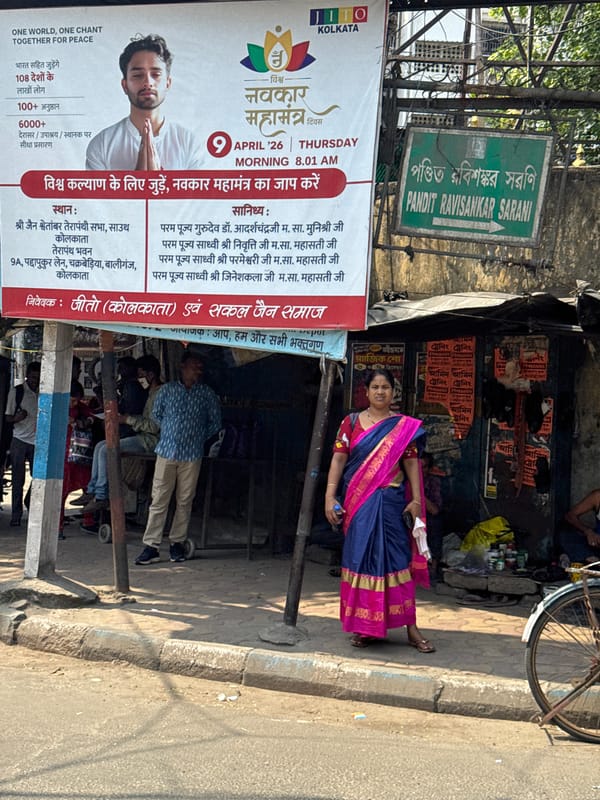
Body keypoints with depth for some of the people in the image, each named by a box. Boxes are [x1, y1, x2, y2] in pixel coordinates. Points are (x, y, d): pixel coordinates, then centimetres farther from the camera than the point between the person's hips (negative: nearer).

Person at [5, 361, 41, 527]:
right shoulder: (16, 392, 0)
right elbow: (8, 417, 2)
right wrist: (16, 418, -20)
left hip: (37, 441, 3)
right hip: (20, 440, -2)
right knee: (18, 479, -1)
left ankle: (30, 504, 27)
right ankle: (16, 515, 4)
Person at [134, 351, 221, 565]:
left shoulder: (207, 394, 4)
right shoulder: (168, 389, 4)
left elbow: (215, 423, 12)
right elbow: (156, 414, 17)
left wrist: (199, 438, 8)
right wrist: (171, 432, 12)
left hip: (192, 455, 0)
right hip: (166, 451, 0)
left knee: (185, 500, 4)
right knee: (159, 500, -3)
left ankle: (177, 542, 16)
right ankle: (151, 546, -1)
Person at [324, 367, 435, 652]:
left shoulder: (405, 426, 6)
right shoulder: (352, 422, 5)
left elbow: (411, 463, 3)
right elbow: (338, 459, 1)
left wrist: (416, 500, -5)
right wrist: (330, 496, -8)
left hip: (391, 502, -1)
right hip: (358, 502, 1)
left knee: (397, 559, -1)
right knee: (360, 558, 4)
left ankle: (411, 628, 4)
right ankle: (363, 627, 14)